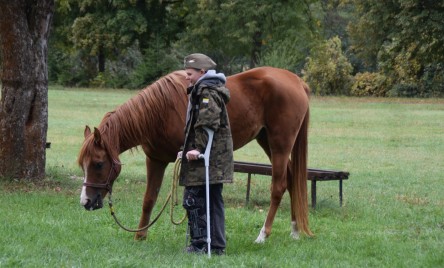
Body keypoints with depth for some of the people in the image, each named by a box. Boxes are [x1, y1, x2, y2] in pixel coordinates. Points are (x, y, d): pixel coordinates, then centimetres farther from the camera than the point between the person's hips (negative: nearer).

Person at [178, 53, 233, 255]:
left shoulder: (207, 91, -12)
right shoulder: (209, 90, 21)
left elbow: (207, 124, -23)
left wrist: (199, 148, -25)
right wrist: (187, 149, 23)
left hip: (206, 157, -11)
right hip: (218, 157, 11)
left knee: (193, 199, -7)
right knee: (214, 201, 12)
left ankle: (200, 243, -6)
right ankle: (217, 245, 15)